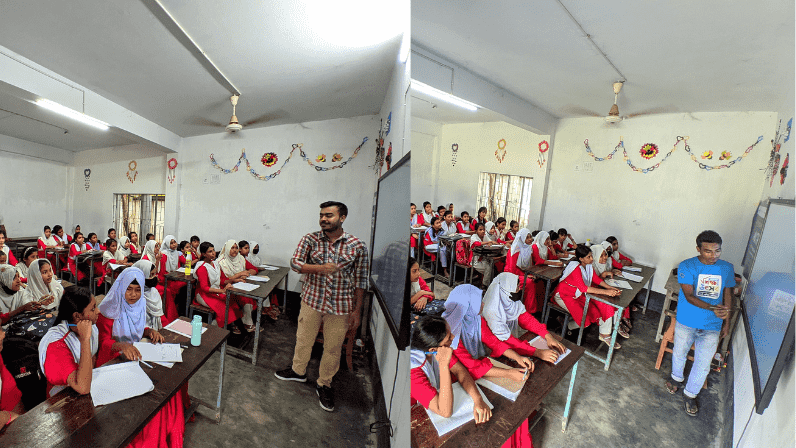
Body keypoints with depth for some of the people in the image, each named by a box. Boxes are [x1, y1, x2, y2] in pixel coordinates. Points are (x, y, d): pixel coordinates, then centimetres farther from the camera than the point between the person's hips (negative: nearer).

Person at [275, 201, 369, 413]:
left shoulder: (357, 246, -10)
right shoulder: (310, 239, -5)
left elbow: (360, 281, -4)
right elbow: (295, 262, -10)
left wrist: (357, 311, -3)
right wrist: (321, 268, -27)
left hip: (341, 306, -1)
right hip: (312, 300, 2)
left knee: (333, 348, 13)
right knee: (303, 339, 21)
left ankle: (324, 384, 38)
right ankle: (299, 370, 50)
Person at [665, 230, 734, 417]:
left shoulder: (727, 268, -1)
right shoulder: (686, 266, -13)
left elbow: (727, 296, 9)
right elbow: (689, 295, -18)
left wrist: (726, 322, 12)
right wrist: (712, 308, -34)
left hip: (712, 326, 2)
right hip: (686, 322, -2)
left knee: (703, 364, 8)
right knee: (679, 353, 18)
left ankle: (690, 395, 29)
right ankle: (676, 377, 46)